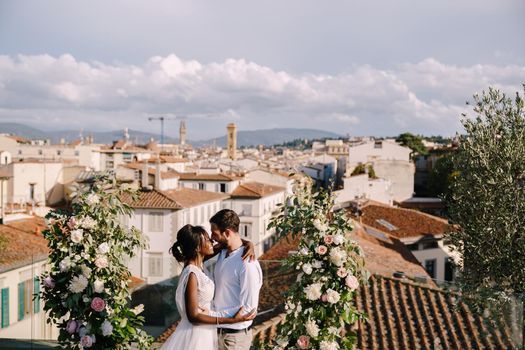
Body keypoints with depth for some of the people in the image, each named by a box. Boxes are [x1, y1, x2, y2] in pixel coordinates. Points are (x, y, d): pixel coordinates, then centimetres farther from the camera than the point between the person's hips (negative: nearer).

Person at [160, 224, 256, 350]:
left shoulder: (199, 264, -1)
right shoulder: (191, 274, -25)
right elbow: (193, 316, -24)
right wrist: (232, 320, -25)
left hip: (205, 331, 8)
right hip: (196, 334, -8)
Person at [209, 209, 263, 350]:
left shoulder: (247, 264, -22)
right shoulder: (222, 254, 4)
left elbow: (248, 308, -21)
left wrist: (211, 315, -19)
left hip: (234, 337, -7)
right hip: (217, 331, 7)